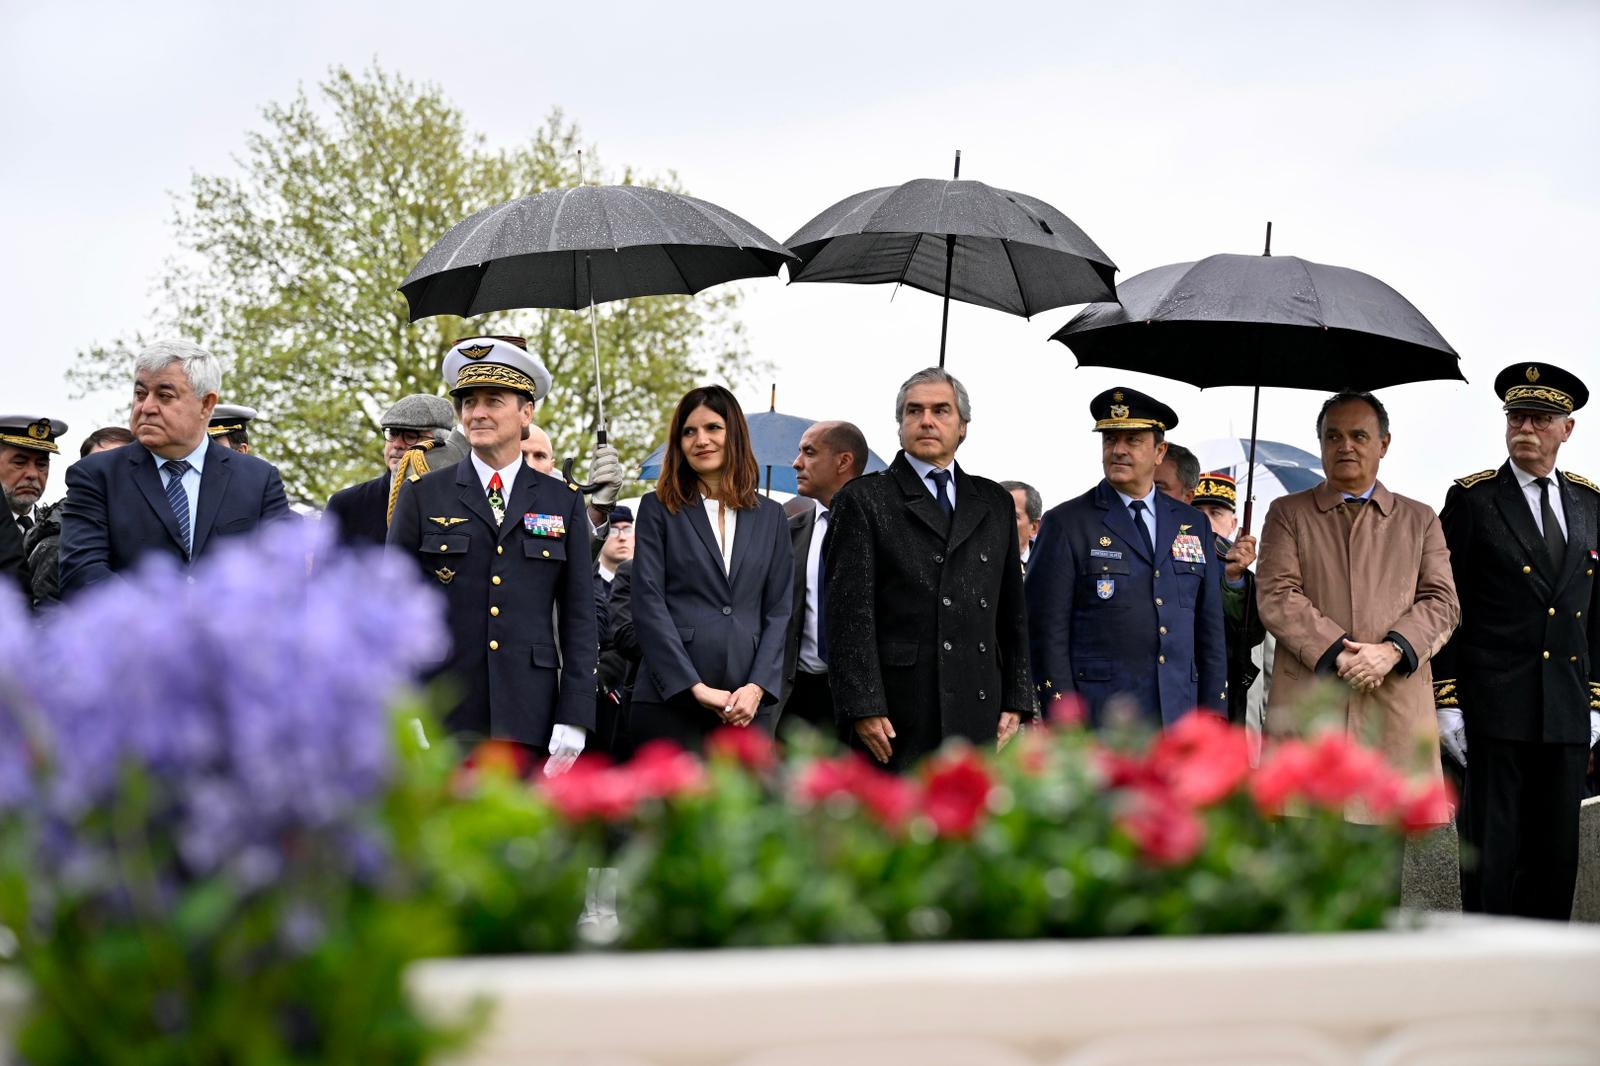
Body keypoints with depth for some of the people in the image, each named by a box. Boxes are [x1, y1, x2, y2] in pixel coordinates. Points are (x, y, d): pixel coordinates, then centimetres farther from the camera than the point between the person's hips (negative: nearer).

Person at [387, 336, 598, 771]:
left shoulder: (564, 501, 11)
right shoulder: (422, 496, 8)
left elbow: (579, 617, 8)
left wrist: (574, 718, -1)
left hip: (529, 718, 1)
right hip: (441, 720, -1)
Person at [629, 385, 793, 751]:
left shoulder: (770, 515, 14)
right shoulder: (658, 509, 6)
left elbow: (778, 610, 10)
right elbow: (648, 604, -2)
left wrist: (758, 686, -5)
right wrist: (695, 687, -11)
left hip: (748, 705, 2)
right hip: (670, 700, -2)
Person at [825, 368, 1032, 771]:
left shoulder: (995, 503, 17)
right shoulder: (863, 500, 3)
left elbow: (1013, 612, 17)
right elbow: (849, 615, -5)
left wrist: (1016, 700, 10)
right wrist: (863, 708, -12)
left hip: (978, 720, 4)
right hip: (898, 721, -4)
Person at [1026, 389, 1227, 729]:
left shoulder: (1194, 525, 15)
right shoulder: (1066, 524, 2)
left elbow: (1210, 633, 16)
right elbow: (1047, 634, -2)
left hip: (1178, 722, 4)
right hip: (1097, 723, -4)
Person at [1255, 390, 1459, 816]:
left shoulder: (1420, 520, 18)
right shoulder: (1288, 513, 13)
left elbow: (1441, 602, 7)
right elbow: (1275, 596, 0)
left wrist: (1391, 650, -12)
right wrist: (1336, 653, -13)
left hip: (1395, 713, 2)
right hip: (1308, 708, -1)